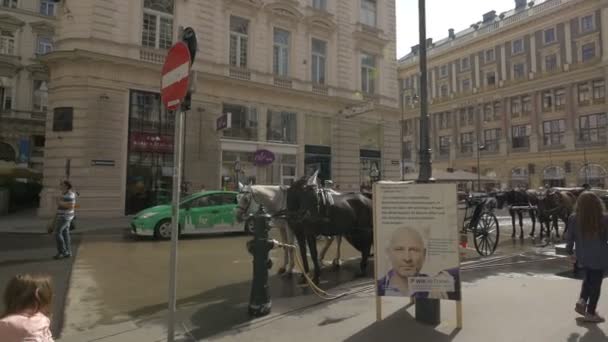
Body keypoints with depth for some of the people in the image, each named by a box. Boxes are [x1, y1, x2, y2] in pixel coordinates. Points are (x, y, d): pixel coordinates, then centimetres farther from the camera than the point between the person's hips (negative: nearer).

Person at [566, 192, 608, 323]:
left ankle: (581, 301, 11)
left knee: (588, 279, 26)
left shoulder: (574, 219, -8)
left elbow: (570, 238, -1)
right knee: (596, 284, 9)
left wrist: (570, 252, 13)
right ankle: (590, 313, 17)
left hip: (582, 257, 3)